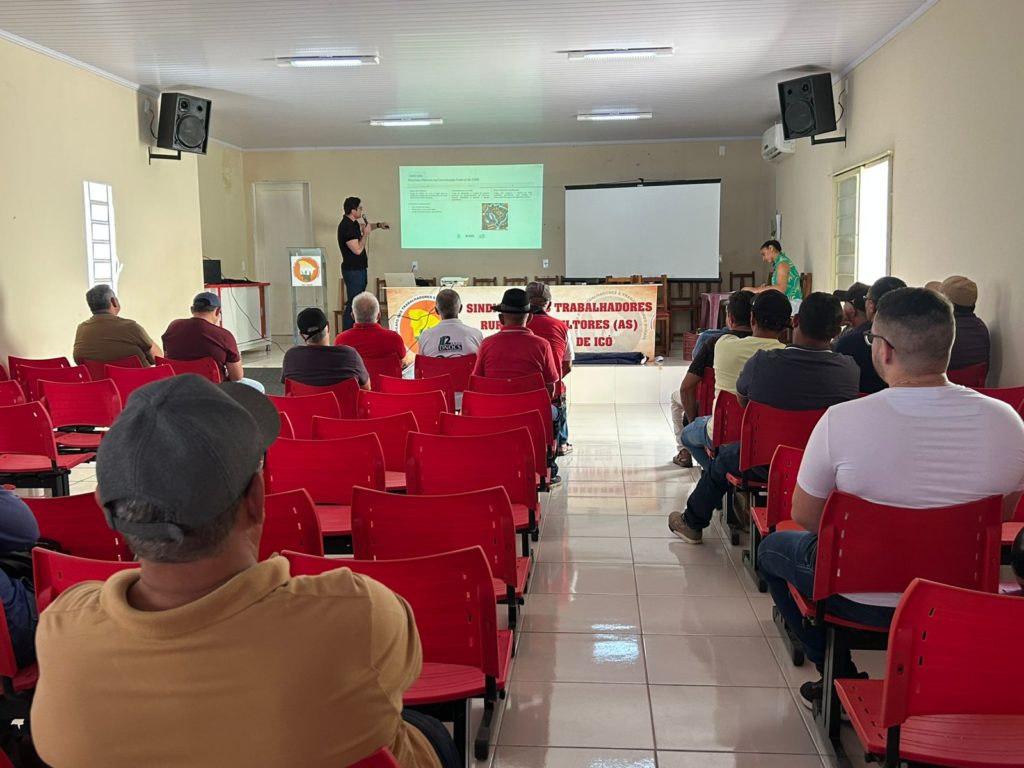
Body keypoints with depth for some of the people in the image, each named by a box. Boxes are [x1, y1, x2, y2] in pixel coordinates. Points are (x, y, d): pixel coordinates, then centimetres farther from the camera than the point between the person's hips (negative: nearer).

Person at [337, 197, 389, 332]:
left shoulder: (353, 223, 9)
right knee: (353, 305, -9)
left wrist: (378, 225, 20)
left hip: (359, 269, 10)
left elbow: (363, 227, 33)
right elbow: (358, 250, -24)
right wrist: (366, 233, -14)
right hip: (353, 270, -10)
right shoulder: (346, 227, -20)